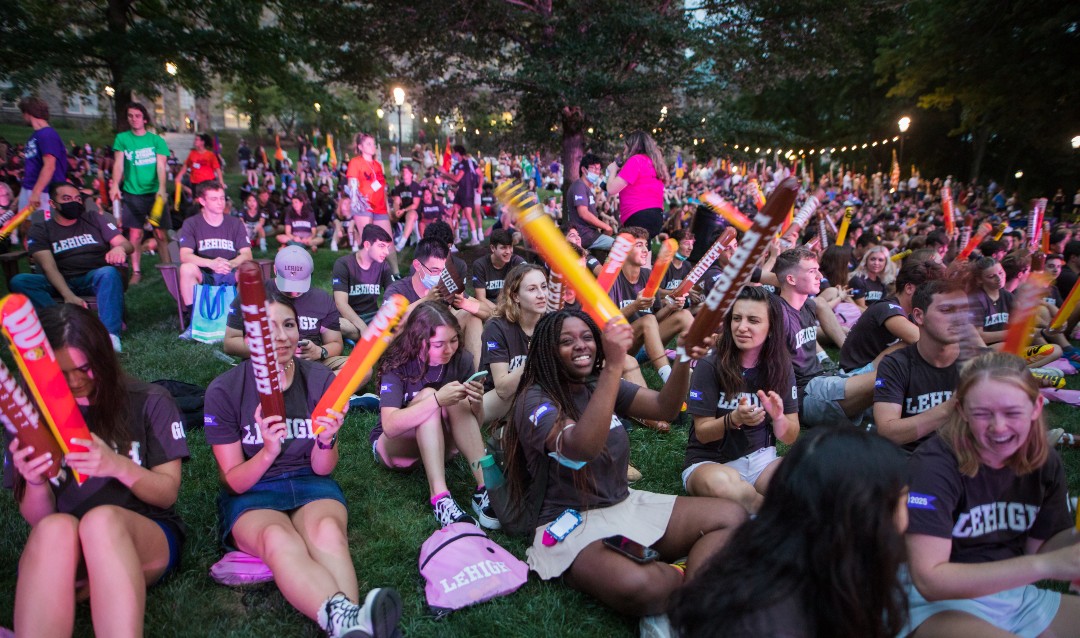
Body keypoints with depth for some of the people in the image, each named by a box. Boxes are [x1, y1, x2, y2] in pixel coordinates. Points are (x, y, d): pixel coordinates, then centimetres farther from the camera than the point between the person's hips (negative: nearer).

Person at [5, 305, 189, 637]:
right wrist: (35, 483, -18)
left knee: (101, 521, -35)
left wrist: (120, 467, -21)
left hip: (148, 539, -1)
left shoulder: (149, 402, 1)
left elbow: (168, 494, -1)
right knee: (55, 529, -34)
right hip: (58, 551, 2)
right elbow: (38, 520, 6)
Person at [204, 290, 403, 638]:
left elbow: (322, 470, 1)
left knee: (327, 530, -36)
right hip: (251, 495, -2)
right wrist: (268, 452, -25)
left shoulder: (321, 380, -2)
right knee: (278, 539, -38)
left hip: (311, 485, 2)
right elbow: (233, 482, -4)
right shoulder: (223, 391, -6)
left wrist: (325, 441, -23)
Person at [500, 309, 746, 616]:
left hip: (625, 505, 8)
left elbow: (664, 407, -4)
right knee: (638, 585, -38)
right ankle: (689, 577, -4)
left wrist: (684, 360, -23)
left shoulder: (602, 387, 9)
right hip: (571, 523, -8)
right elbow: (583, 447, -34)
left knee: (732, 516, -5)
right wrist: (614, 365, -38)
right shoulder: (534, 400, -14)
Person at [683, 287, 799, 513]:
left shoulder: (780, 367, 2)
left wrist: (778, 418, -21)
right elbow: (702, 433, -7)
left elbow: (791, 438, 2)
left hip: (761, 460, 3)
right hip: (709, 462, -2)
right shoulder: (710, 365, -10)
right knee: (719, 482, -40)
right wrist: (734, 419, -28)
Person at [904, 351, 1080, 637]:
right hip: (942, 606, -7)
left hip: (1020, 596, 7)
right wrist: (1045, 565, -30)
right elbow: (929, 580, -25)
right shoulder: (935, 464, -21)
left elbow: (1037, 550, 6)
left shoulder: (1045, 463, -1)